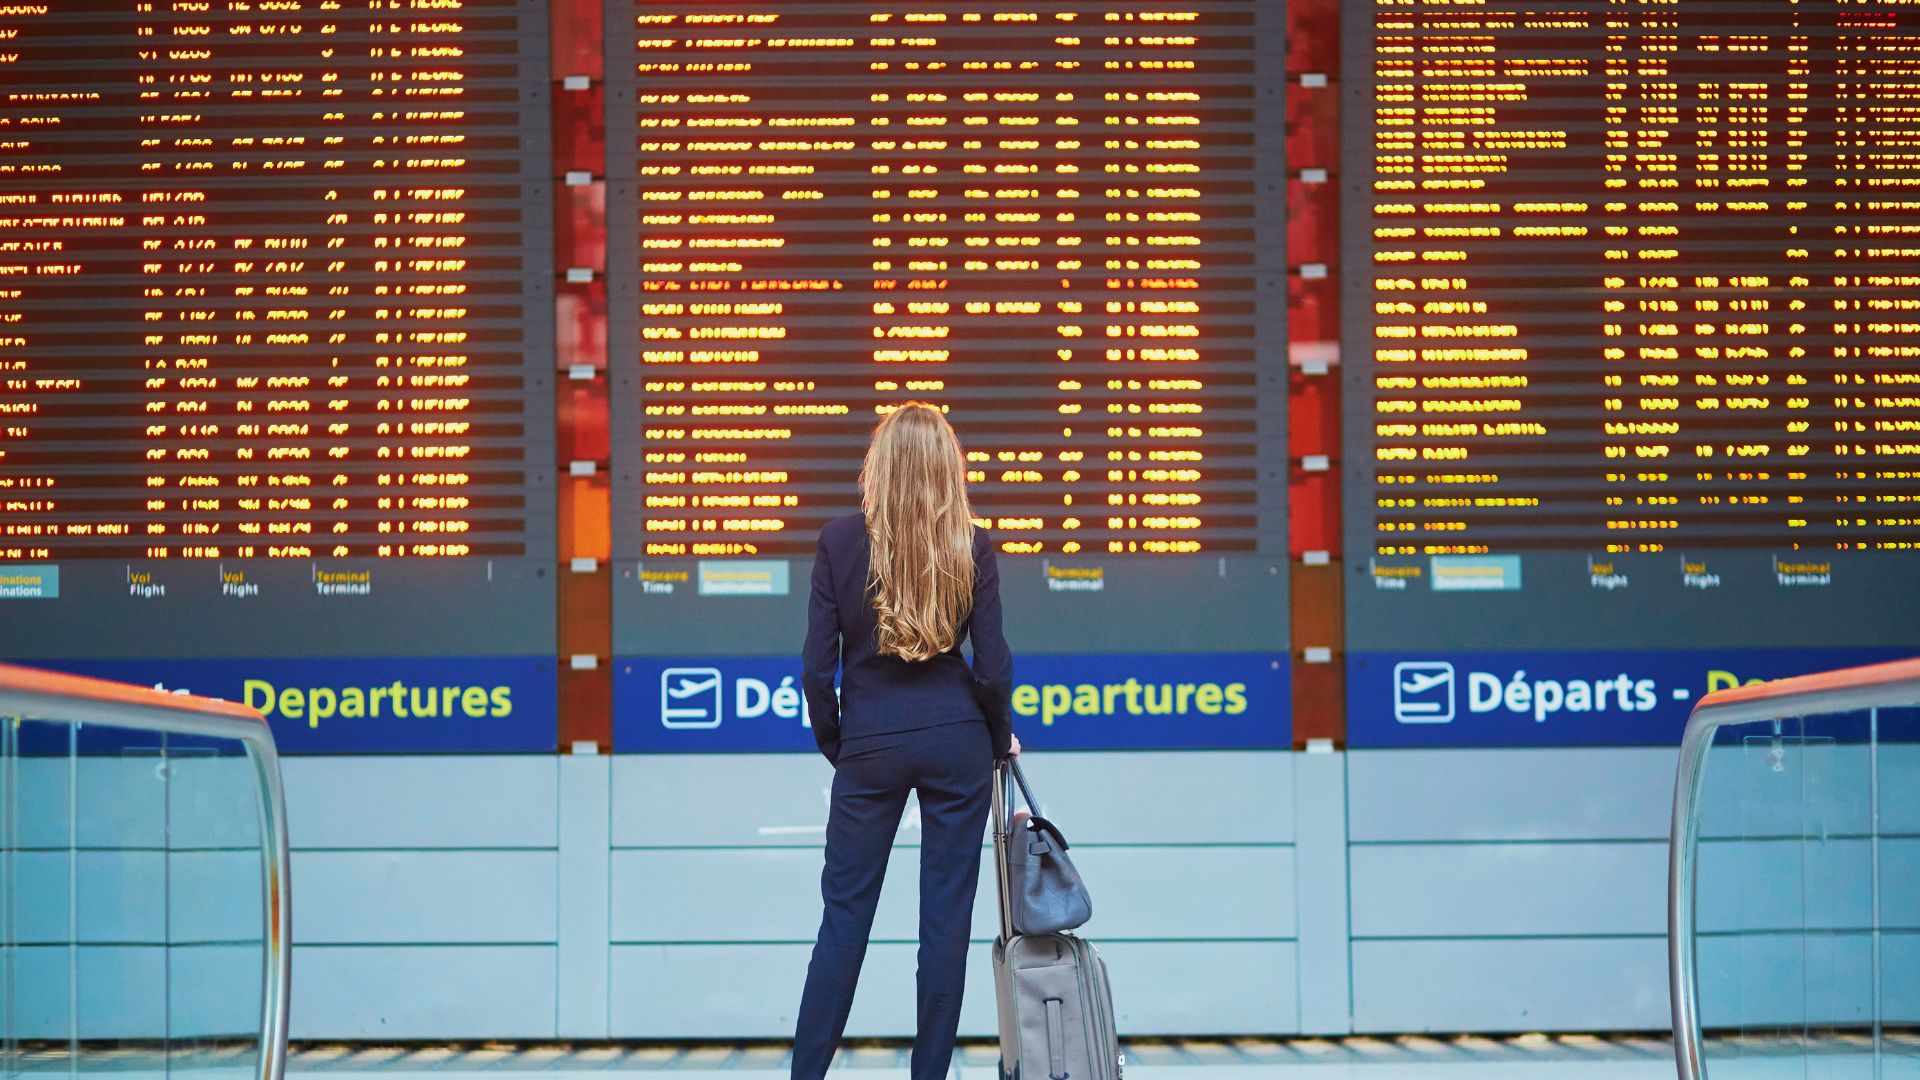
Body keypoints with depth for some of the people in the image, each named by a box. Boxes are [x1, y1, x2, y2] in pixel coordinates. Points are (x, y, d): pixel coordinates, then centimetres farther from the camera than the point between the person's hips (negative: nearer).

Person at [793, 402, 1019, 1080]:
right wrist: (1000, 740, 15)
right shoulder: (972, 548, -4)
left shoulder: (840, 541, -6)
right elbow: (992, 667, -3)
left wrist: (834, 745, 10)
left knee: (845, 910, 7)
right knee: (946, 915, 6)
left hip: (870, 744, 0)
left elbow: (817, 666, -5)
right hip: (956, 743, 0)